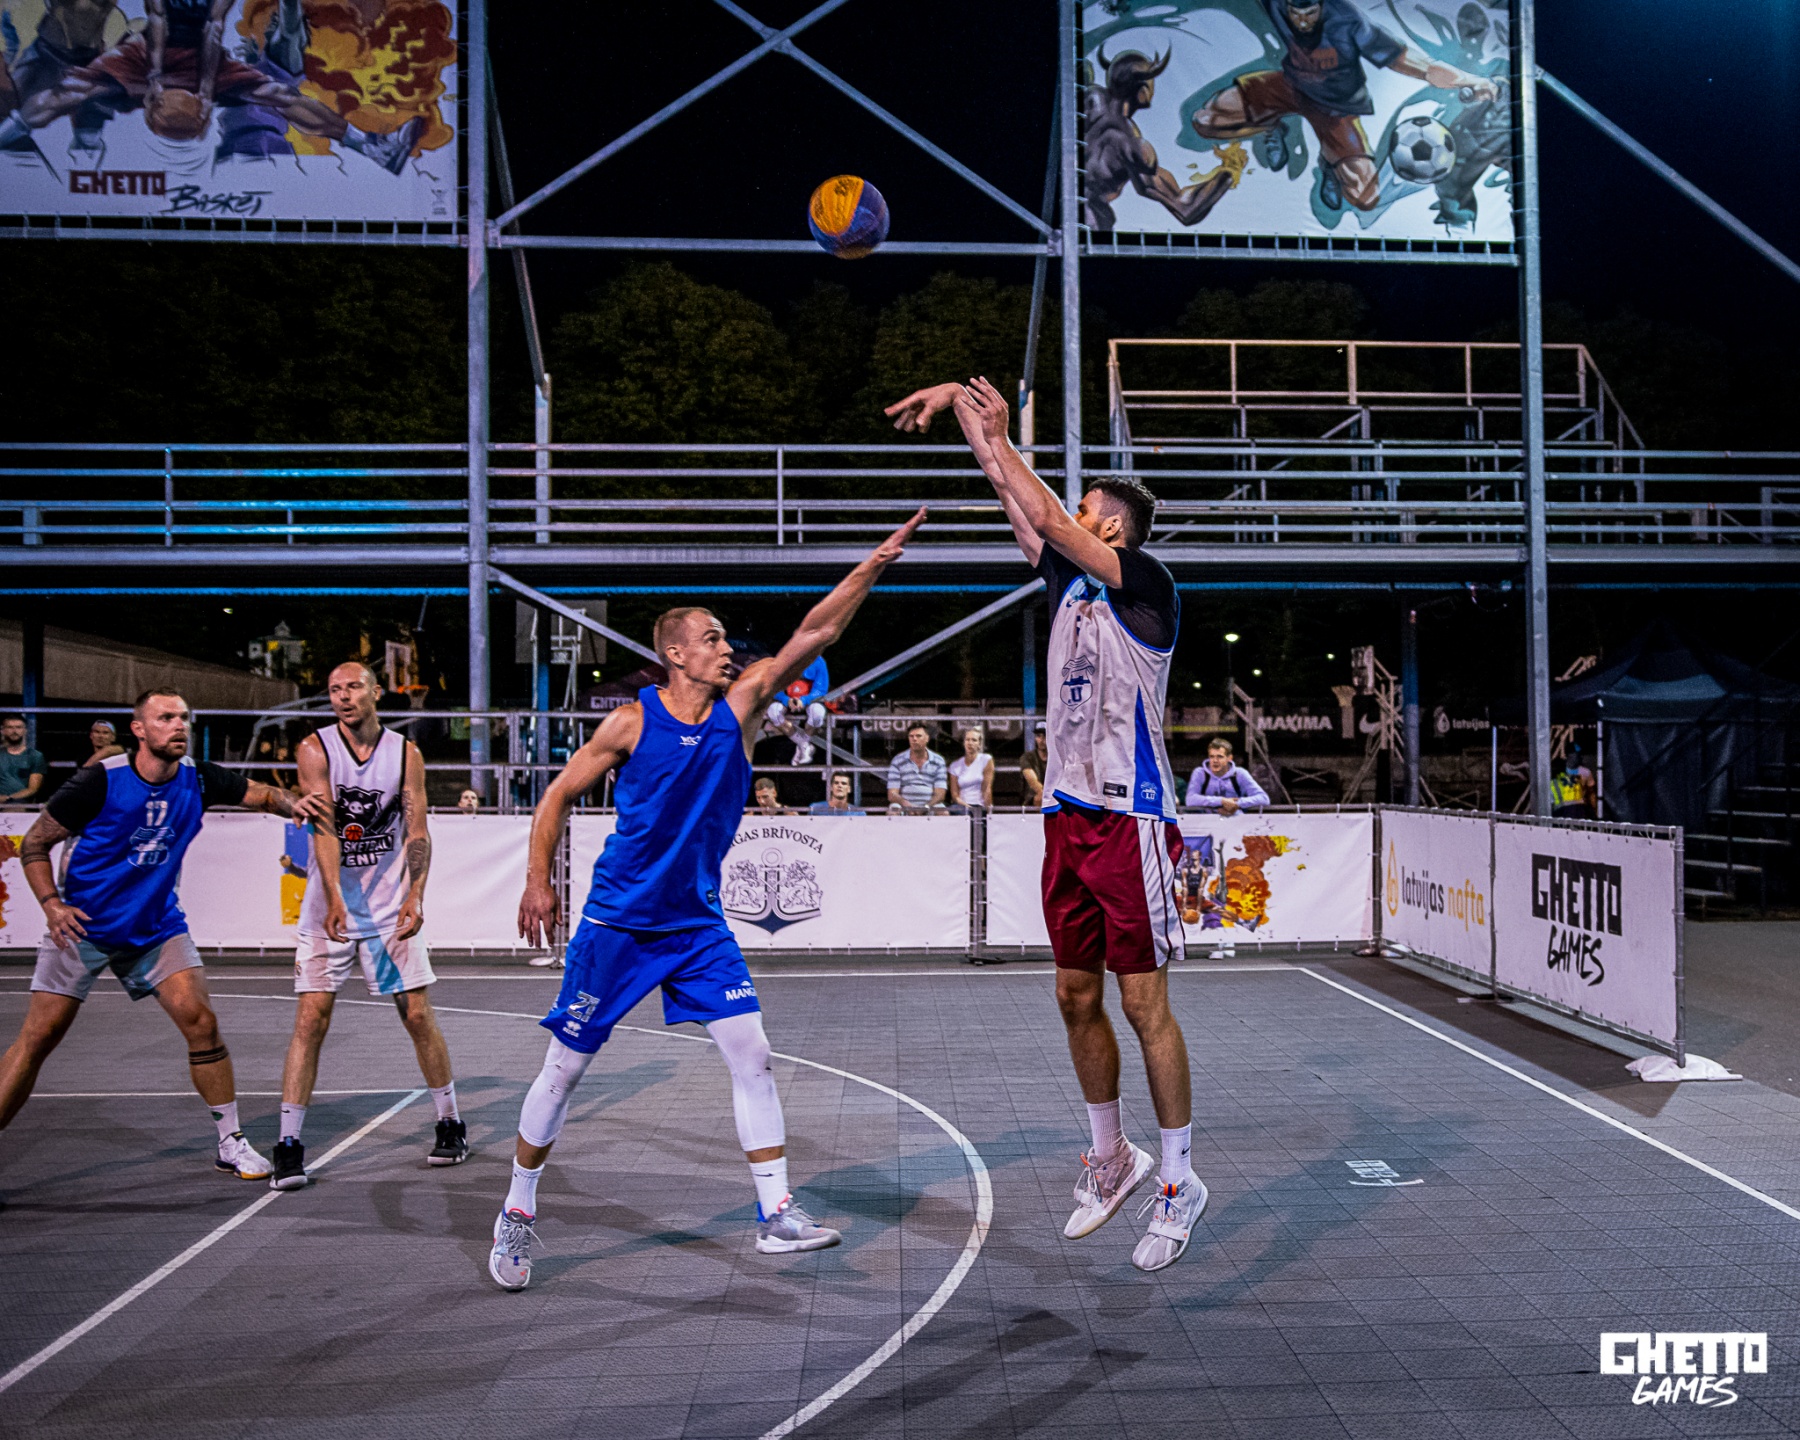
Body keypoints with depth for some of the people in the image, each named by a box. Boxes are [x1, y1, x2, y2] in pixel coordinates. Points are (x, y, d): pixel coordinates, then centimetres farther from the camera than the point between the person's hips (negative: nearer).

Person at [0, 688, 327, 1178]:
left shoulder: (198, 779, -6)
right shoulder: (100, 780, -16)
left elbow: (261, 794, 4)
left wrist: (293, 803, -19)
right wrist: (51, 904, -19)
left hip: (157, 927, 3)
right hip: (82, 926, -2)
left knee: (201, 1022, -8)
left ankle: (231, 1143, 3)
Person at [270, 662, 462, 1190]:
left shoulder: (406, 753, 0)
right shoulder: (315, 749, -5)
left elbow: (417, 832, -4)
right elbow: (323, 826, -16)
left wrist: (415, 898, -18)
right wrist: (335, 899, -28)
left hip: (390, 906, 1)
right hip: (328, 905, -1)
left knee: (418, 1016, 4)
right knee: (310, 1020, -6)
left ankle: (451, 1125, 20)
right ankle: (289, 1146, 4)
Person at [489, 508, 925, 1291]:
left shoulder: (739, 706, -2)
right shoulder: (631, 721, -10)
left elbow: (814, 632, -7)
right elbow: (559, 796, 1)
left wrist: (876, 562, -12)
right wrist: (538, 882, -4)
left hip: (699, 922, 3)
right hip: (616, 922, -3)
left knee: (751, 1054, -4)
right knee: (565, 1065, 6)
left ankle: (775, 1213, 7)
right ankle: (517, 1214, 25)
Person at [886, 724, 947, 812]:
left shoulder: (938, 761, 7)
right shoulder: (897, 761, 5)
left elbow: (939, 794, -1)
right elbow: (892, 795, -2)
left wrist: (926, 807, -21)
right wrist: (905, 803, -24)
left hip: (930, 806, 1)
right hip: (904, 806, -1)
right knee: (894, 811, -34)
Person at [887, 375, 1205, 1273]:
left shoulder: (1148, 586, -6)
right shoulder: (1070, 584, 14)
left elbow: (1048, 519, -14)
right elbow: (1020, 504, 17)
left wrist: (1000, 436, -3)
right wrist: (960, 404, 17)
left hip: (1129, 821, -8)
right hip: (1069, 817, 8)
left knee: (1144, 1003, -2)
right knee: (1077, 996, 12)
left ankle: (1178, 1181, 13)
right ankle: (1110, 1160, 28)